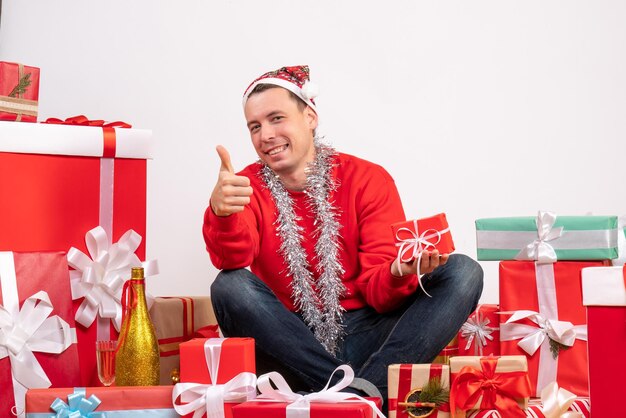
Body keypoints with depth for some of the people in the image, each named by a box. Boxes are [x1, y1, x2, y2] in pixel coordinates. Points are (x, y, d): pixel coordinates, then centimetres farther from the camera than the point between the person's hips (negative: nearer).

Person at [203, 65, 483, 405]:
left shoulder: (368, 179, 1)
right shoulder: (248, 187, 3)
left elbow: (377, 289, -5)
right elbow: (233, 260, -18)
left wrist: (399, 274, -29)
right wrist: (221, 212, -40)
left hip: (364, 336, 1)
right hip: (292, 347, 0)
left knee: (463, 271, -16)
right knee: (229, 286, -27)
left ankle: (367, 387, -33)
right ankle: (356, 393, -28)